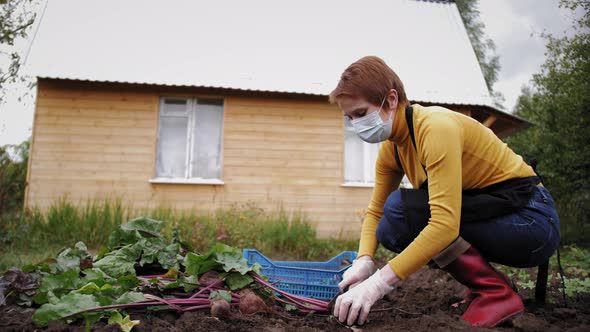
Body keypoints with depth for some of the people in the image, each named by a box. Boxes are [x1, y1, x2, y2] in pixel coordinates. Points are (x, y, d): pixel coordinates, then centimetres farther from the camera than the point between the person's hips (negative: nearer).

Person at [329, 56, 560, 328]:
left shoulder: (436, 128, -25)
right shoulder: (391, 147, 2)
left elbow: (445, 223, -34)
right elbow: (375, 210, 4)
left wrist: (379, 282, -35)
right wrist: (364, 260, -15)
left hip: (531, 219, -8)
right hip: (491, 214, 8)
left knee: (400, 208, -24)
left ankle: (495, 292, -11)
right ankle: (481, 287, 10)